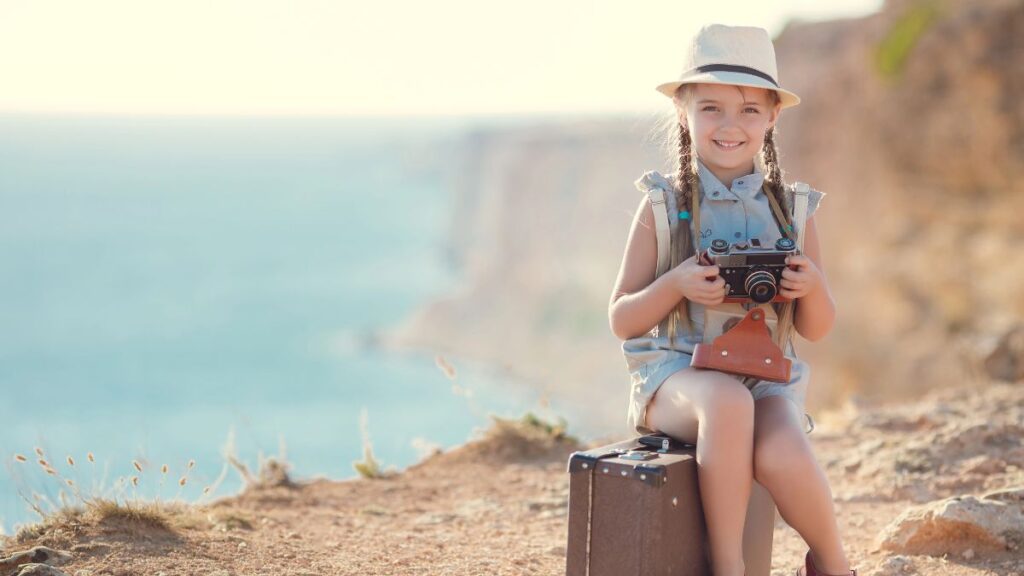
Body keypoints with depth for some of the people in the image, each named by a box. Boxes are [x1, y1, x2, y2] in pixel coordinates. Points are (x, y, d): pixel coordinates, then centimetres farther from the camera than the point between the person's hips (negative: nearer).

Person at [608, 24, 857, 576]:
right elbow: (622, 321, 1)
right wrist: (676, 284, -18)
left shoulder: (792, 210, 7)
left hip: (767, 376, 1)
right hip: (677, 371, -1)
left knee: (781, 458, -32)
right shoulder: (663, 206, 1)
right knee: (728, 401, -37)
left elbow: (817, 329, 12)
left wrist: (811, 286, -11)